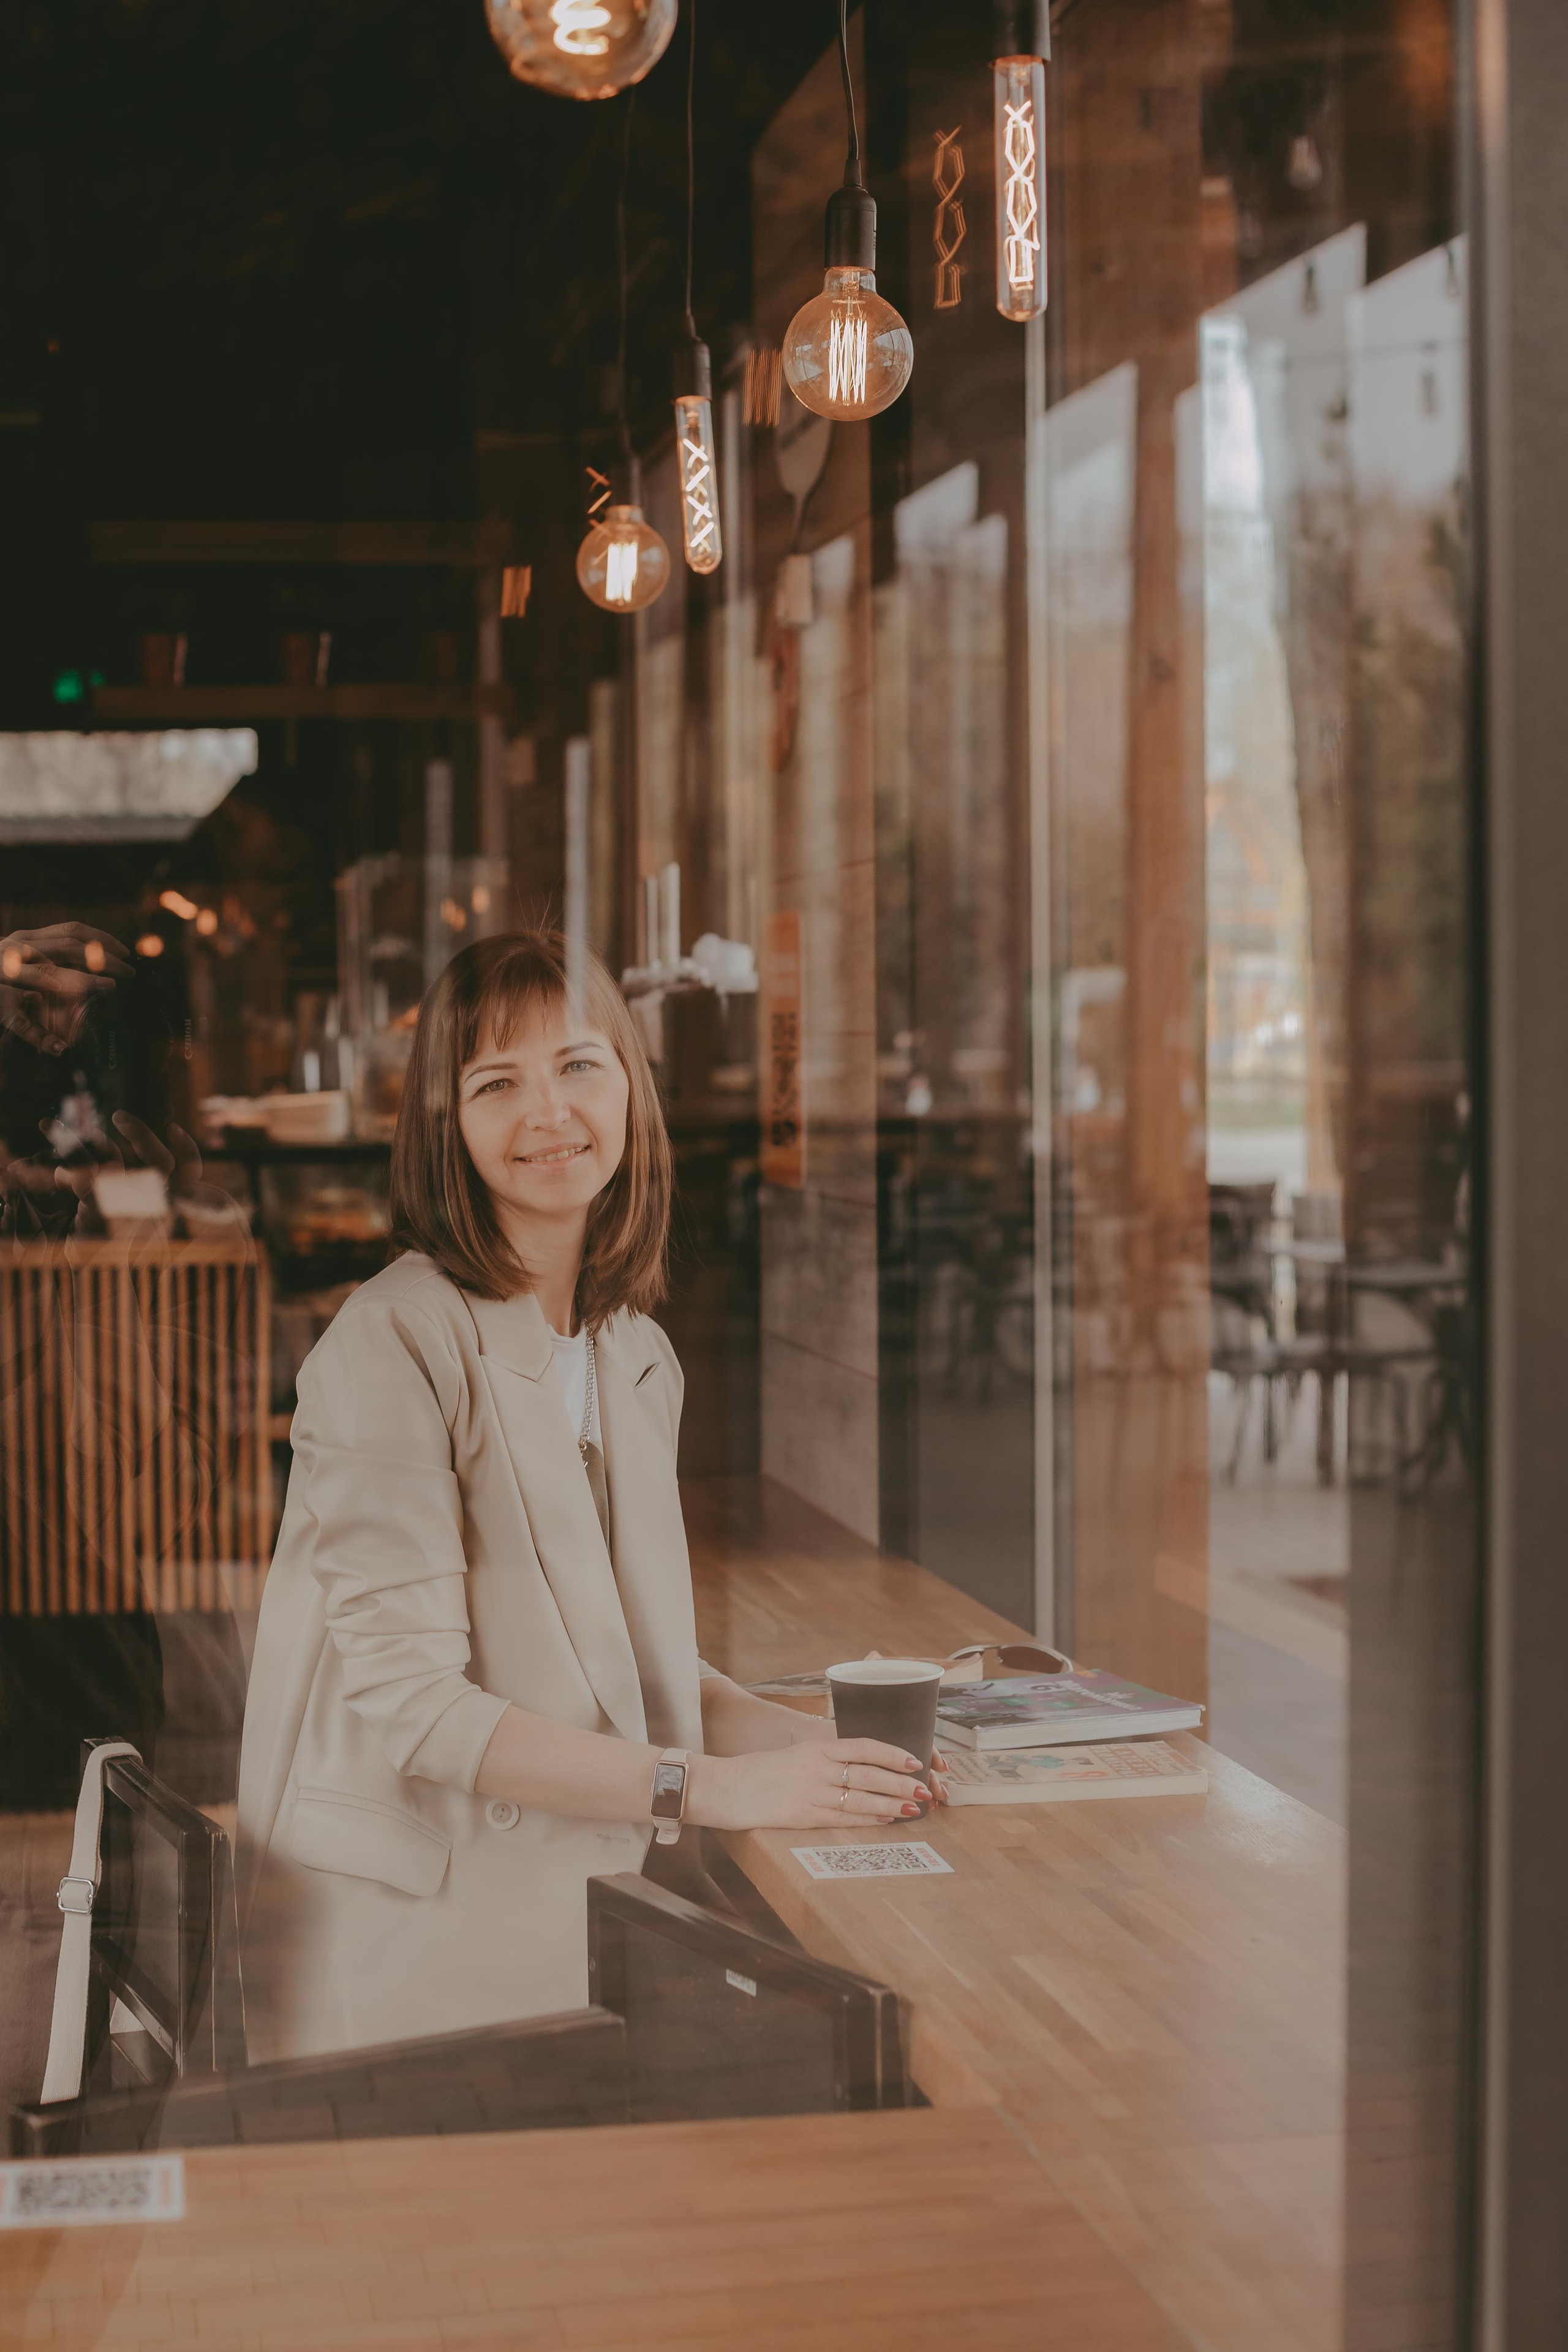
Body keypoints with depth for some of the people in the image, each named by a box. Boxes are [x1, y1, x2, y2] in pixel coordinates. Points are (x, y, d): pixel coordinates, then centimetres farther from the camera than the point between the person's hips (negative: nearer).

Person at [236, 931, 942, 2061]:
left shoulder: (638, 1360, 13)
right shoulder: (394, 1344, -12)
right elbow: (407, 1702, -17)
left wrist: (801, 1737, 0)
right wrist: (710, 1786, -20)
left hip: (583, 1916, 8)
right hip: (420, 1939, -7)